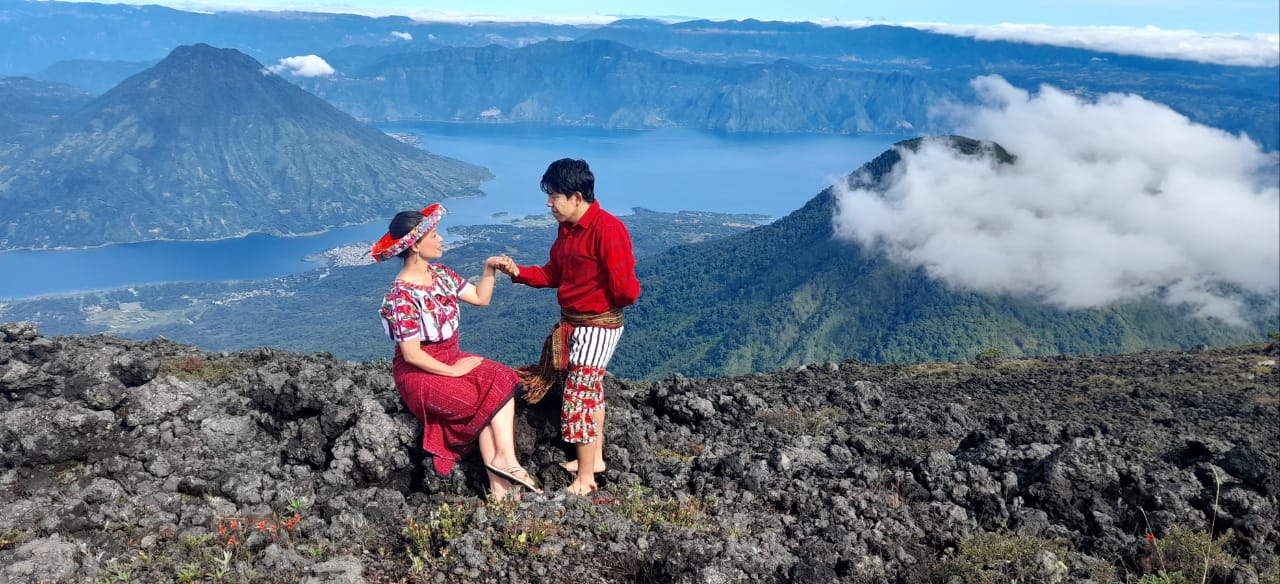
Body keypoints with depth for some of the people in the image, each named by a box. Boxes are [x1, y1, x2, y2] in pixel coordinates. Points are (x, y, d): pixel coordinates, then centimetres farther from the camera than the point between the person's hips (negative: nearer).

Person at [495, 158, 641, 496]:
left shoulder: (607, 229, -24)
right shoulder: (567, 229, 5)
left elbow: (626, 288, -24)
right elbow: (554, 274, 12)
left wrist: (597, 304, -5)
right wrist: (519, 272, -2)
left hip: (598, 325, -9)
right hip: (572, 322, 9)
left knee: (579, 396, -4)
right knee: (591, 389, 20)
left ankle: (585, 478, 9)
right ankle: (595, 458, 37)